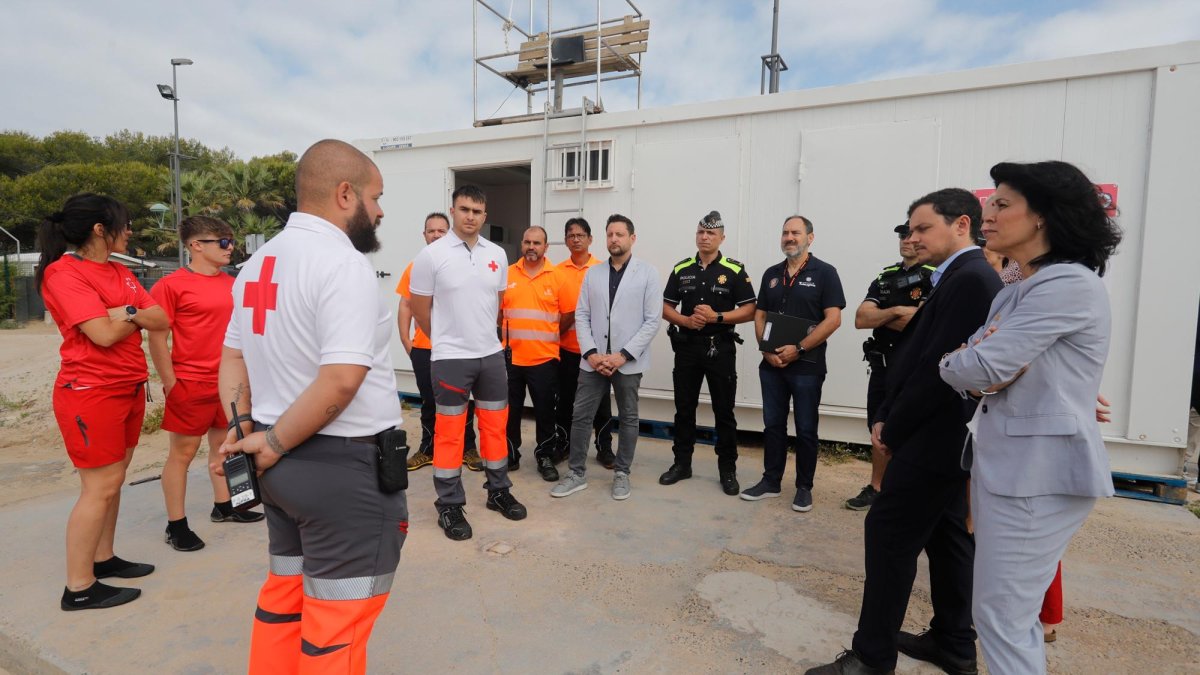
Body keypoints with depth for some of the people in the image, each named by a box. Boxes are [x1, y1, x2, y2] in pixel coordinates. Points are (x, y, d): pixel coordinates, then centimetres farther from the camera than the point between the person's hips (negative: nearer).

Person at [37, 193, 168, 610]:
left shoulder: (119, 272, 13)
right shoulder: (64, 272, -13)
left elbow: (161, 319, 6)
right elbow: (104, 333, -21)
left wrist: (128, 313, -12)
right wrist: (136, 316, -3)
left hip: (130, 388, 8)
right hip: (91, 392, -8)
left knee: (114, 480, 14)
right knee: (100, 487, -4)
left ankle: (103, 558, 27)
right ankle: (79, 588, 7)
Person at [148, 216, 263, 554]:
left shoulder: (231, 284, 8)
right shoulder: (171, 285, -10)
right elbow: (157, 338, -11)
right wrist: (169, 383, -12)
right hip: (190, 383, -6)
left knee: (223, 443, 16)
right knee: (182, 451, 4)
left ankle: (223, 506, 31)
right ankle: (176, 525, 15)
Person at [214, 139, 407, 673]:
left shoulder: (259, 262, 10)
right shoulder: (343, 263, -18)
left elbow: (232, 356, 15)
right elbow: (341, 381, -27)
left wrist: (243, 427, 7)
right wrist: (273, 444, -14)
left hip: (284, 464, 9)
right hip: (344, 467, -9)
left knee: (285, 593, 23)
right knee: (338, 618, 7)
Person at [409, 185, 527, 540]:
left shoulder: (497, 255, 6)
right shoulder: (431, 255, -8)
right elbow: (420, 311, -2)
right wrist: (448, 339, 8)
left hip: (492, 354, 5)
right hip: (451, 358, -4)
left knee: (495, 425, 13)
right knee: (450, 432, 4)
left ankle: (499, 491, 30)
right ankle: (450, 506, 17)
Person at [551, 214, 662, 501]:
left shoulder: (648, 273, -2)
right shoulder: (592, 273, 8)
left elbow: (653, 320, -7)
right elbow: (581, 316, 5)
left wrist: (623, 355, -13)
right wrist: (591, 353, -8)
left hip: (628, 361, -2)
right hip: (593, 359, 3)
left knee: (628, 419, 10)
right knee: (580, 417, 4)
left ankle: (621, 473, 25)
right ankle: (577, 473, 18)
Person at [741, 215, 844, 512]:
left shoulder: (824, 273, -4)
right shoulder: (771, 274, 11)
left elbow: (833, 319, -11)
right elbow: (759, 315, 11)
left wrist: (799, 349, -16)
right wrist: (767, 350, -5)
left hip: (807, 365, -4)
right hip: (771, 364, 5)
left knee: (806, 429, 5)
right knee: (773, 425, 11)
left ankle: (804, 487, 19)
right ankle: (771, 481, 24)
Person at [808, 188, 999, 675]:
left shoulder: (968, 279, -18)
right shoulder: (964, 277, 14)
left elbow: (941, 369, -23)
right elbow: (920, 357, 12)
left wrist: (892, 430, -12)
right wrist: (887, 418, 5)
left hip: (936, 438, -10)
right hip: (947, 436, 10)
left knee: (888, 535, -4)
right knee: (946, 535, 17)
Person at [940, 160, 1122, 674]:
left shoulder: (1069, 285, -17)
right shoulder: (1019, 291, 14)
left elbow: (981, 367, -23)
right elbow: (969, 360, 9)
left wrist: (956, 365, -2)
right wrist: (976, 372, -13)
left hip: (1038, 471, -9)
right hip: (1005, 461, 9)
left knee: (1001, 617, 1)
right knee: (1013, 611, 21)